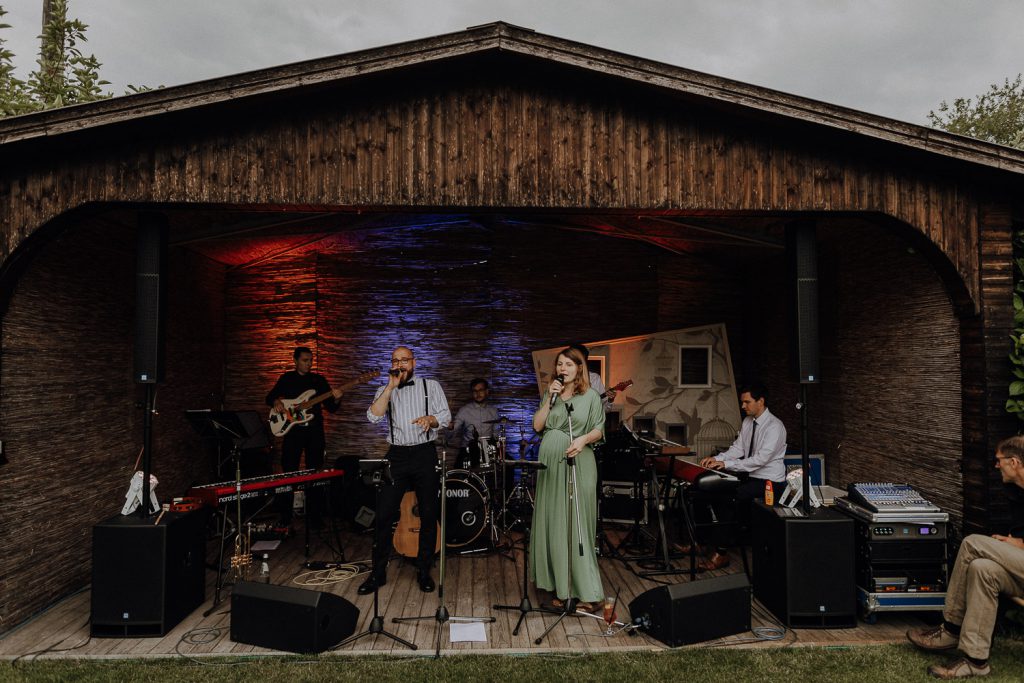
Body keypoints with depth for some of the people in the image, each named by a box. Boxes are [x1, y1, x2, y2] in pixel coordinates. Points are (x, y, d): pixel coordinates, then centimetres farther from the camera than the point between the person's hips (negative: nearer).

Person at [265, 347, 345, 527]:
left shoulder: (319, 379, 8)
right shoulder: (286, 379, 7)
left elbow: (331, 408, 6)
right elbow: (269, 397, 12)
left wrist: (335, 399, -16)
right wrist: (276, 401, -10)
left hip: (314, 431, 1)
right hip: (293, 429, -1)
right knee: (289, 472, 0)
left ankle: (313, 516, 14)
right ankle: (285, 518, 9)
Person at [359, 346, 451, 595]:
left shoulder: (431, 386, 7)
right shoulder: (385, 391, 10)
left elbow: (446, 415, 1)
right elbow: (373, 416, -8)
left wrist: (430, 419, -20)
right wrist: (391, 386, -12)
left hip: (425, 455, -1)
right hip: (396, 456, 1)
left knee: (428, 515, 5)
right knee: (384, 515, -1)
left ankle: (424, 571, 19)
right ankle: (378, 573, 12)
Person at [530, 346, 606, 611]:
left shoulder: (590, 395, 3)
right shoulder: (552, 394, 14)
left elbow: (598, 430, -1)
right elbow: (537, 425, 4)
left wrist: (583, 440, -20)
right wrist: (550, 398, -3)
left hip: (578, 463, -4)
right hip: (551, 462, 4)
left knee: (577, 524, -5)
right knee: (552, 523, 5)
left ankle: (585, 591, 0)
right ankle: (559, 586, 14)